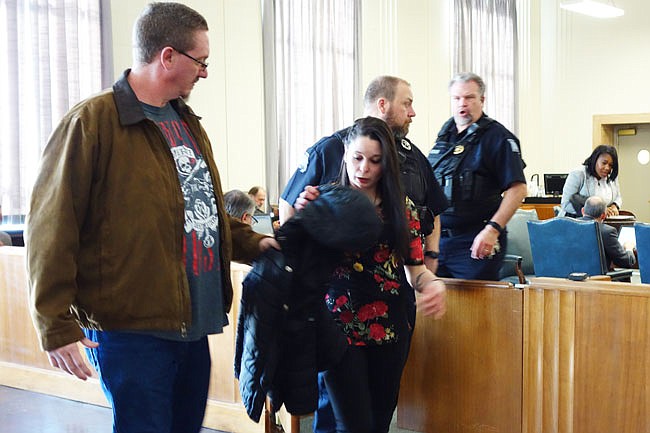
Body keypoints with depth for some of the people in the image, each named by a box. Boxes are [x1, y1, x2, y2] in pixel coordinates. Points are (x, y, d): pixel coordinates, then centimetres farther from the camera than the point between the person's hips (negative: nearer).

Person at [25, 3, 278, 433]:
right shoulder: (92, 122, -12)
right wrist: (57, 326, -16)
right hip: (131, 329, -8)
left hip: (194, 322, 8)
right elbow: (52, 230, -15)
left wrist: (254, 243, 13)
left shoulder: (188, 123, 14)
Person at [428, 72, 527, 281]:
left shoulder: (497, 136, -6)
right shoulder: (445, 133, 14)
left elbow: (517, 189, -14)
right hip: (437, 237, 6)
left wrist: (492, 229, -23)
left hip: (475, 242, -6)